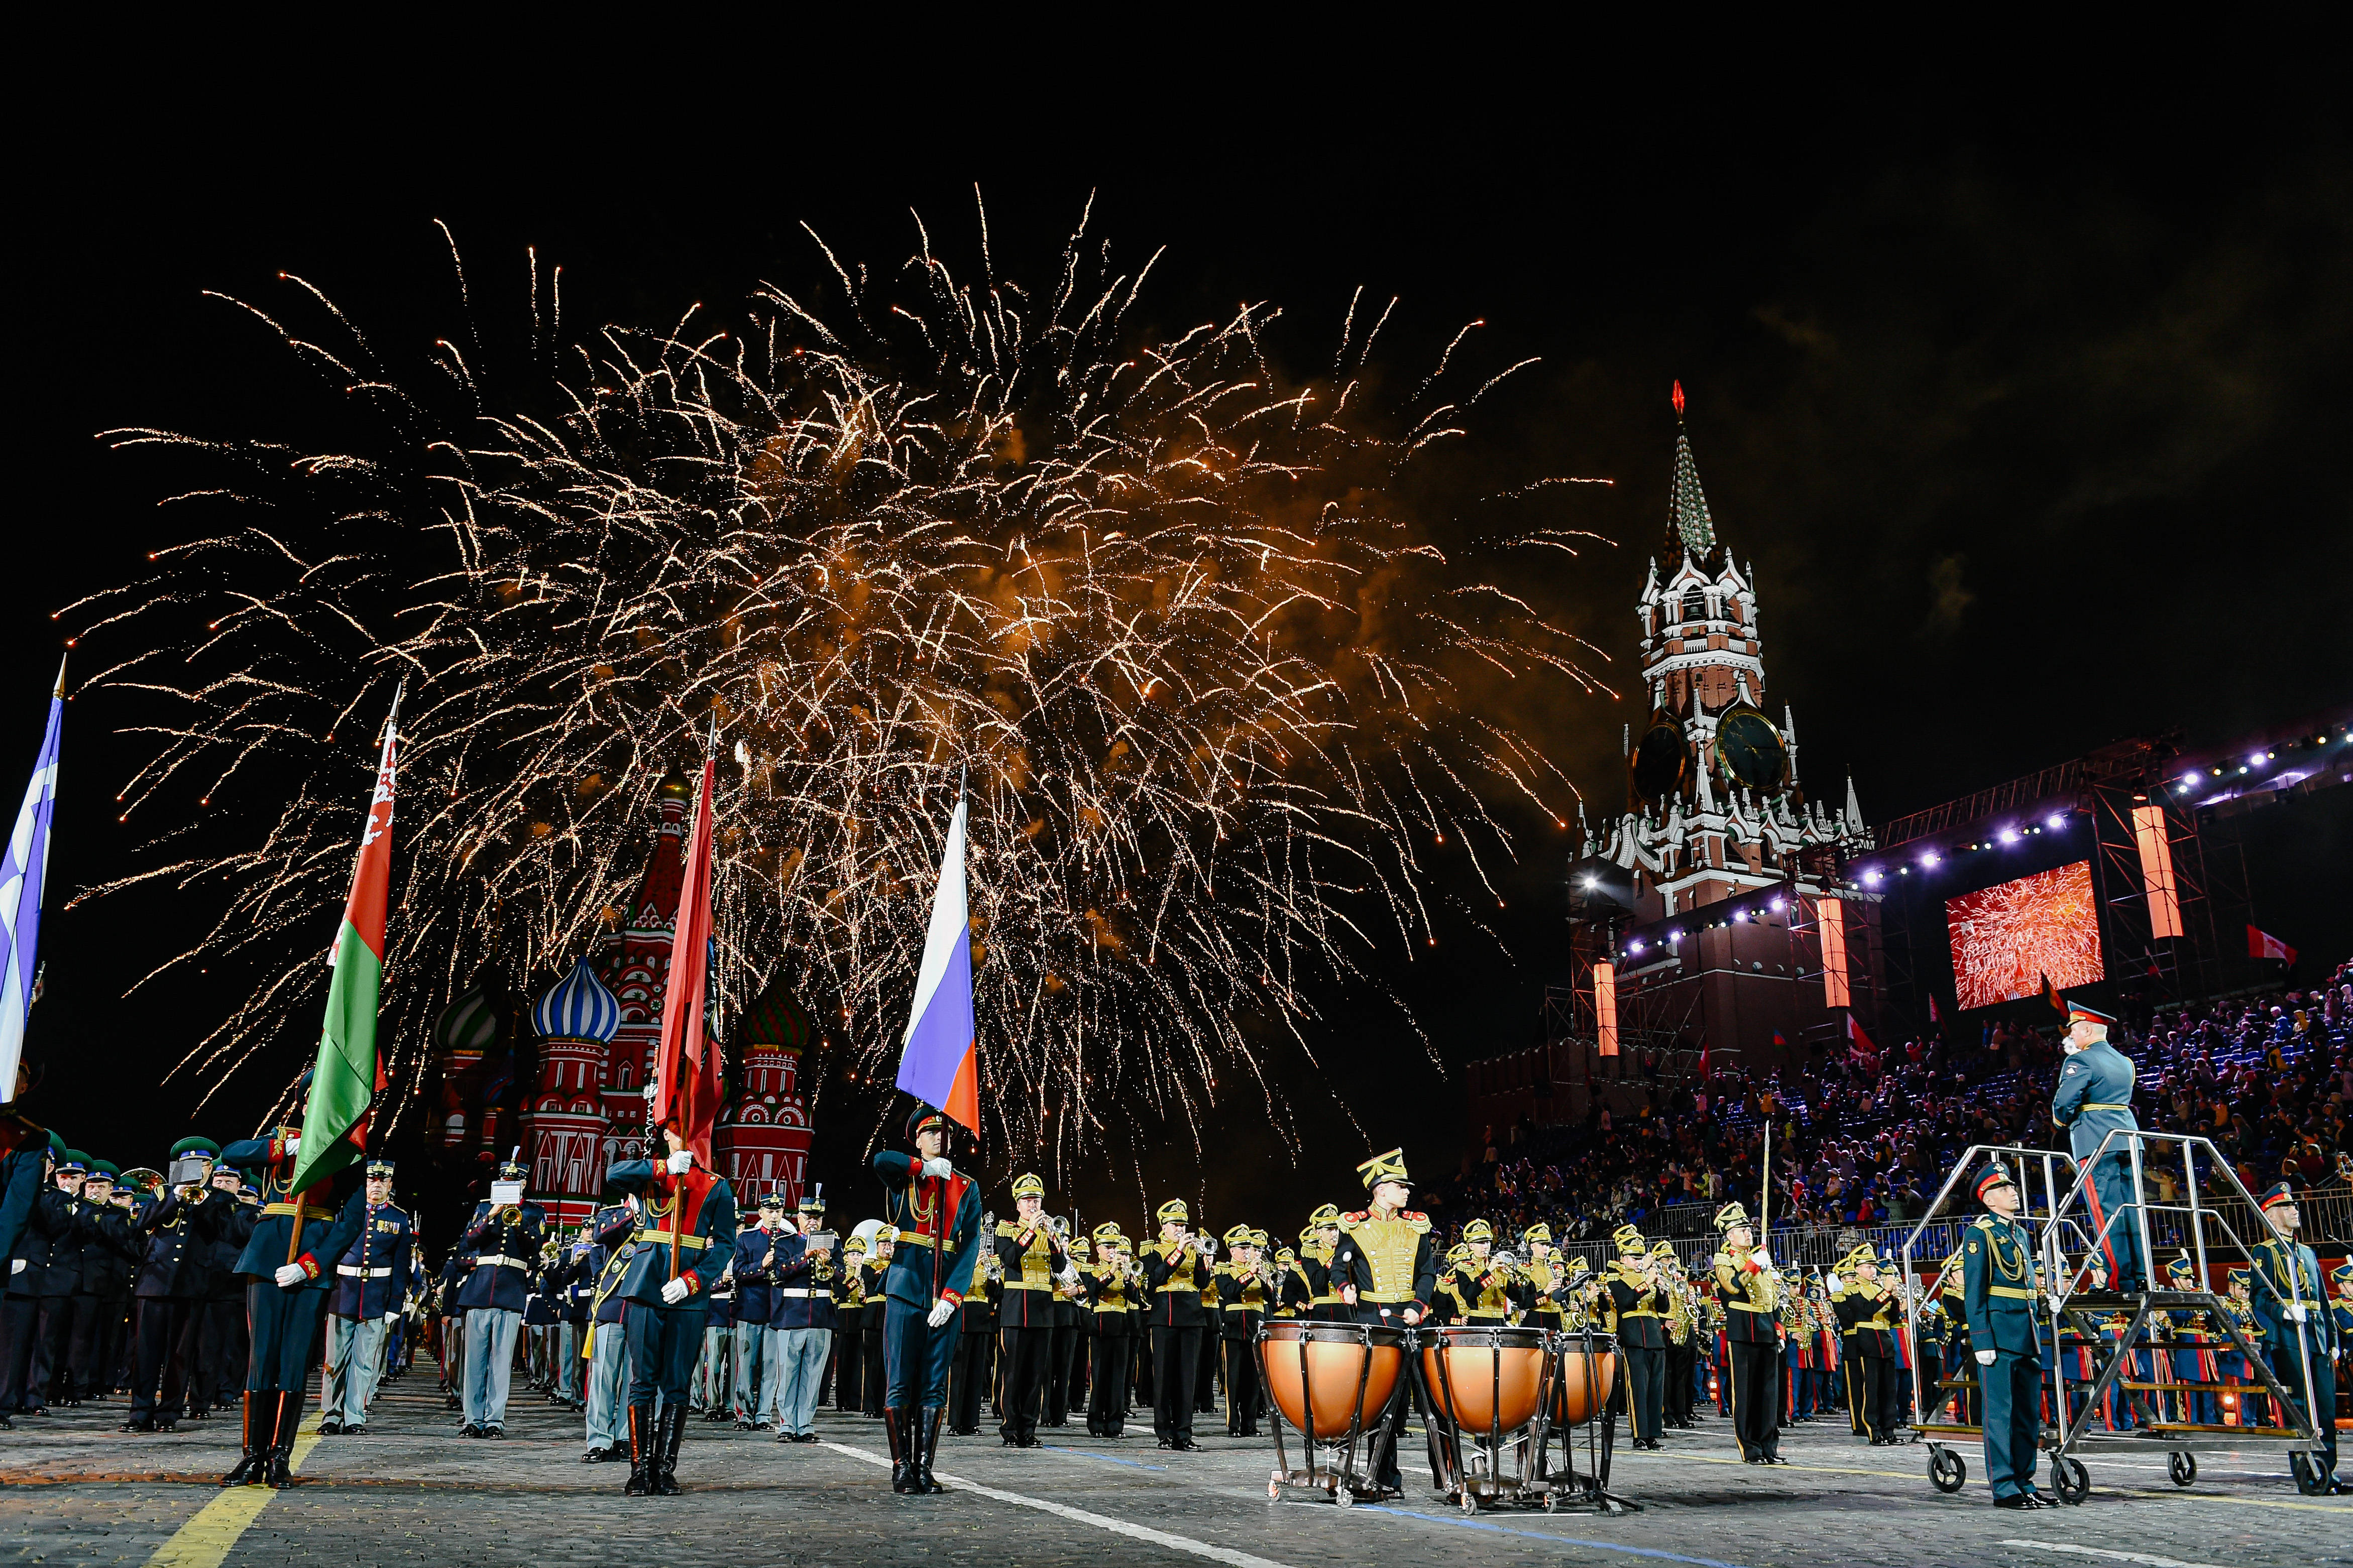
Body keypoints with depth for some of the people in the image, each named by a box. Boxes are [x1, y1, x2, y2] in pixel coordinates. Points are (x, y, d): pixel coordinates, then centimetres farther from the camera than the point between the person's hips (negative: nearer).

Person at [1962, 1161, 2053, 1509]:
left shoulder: (2022, 1234, 19)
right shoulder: (1980, 1234, -6)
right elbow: (1974, 1294, -10)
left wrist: (2035, 1337, 18)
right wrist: (1982, 1341, -16)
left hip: (2027, 1336, 8)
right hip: (1998, 1333, -8)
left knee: (2030, 1414, 11)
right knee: (2000, 1412, -4)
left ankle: (2024, 1483, 18)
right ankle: (2004, 1489, -1)